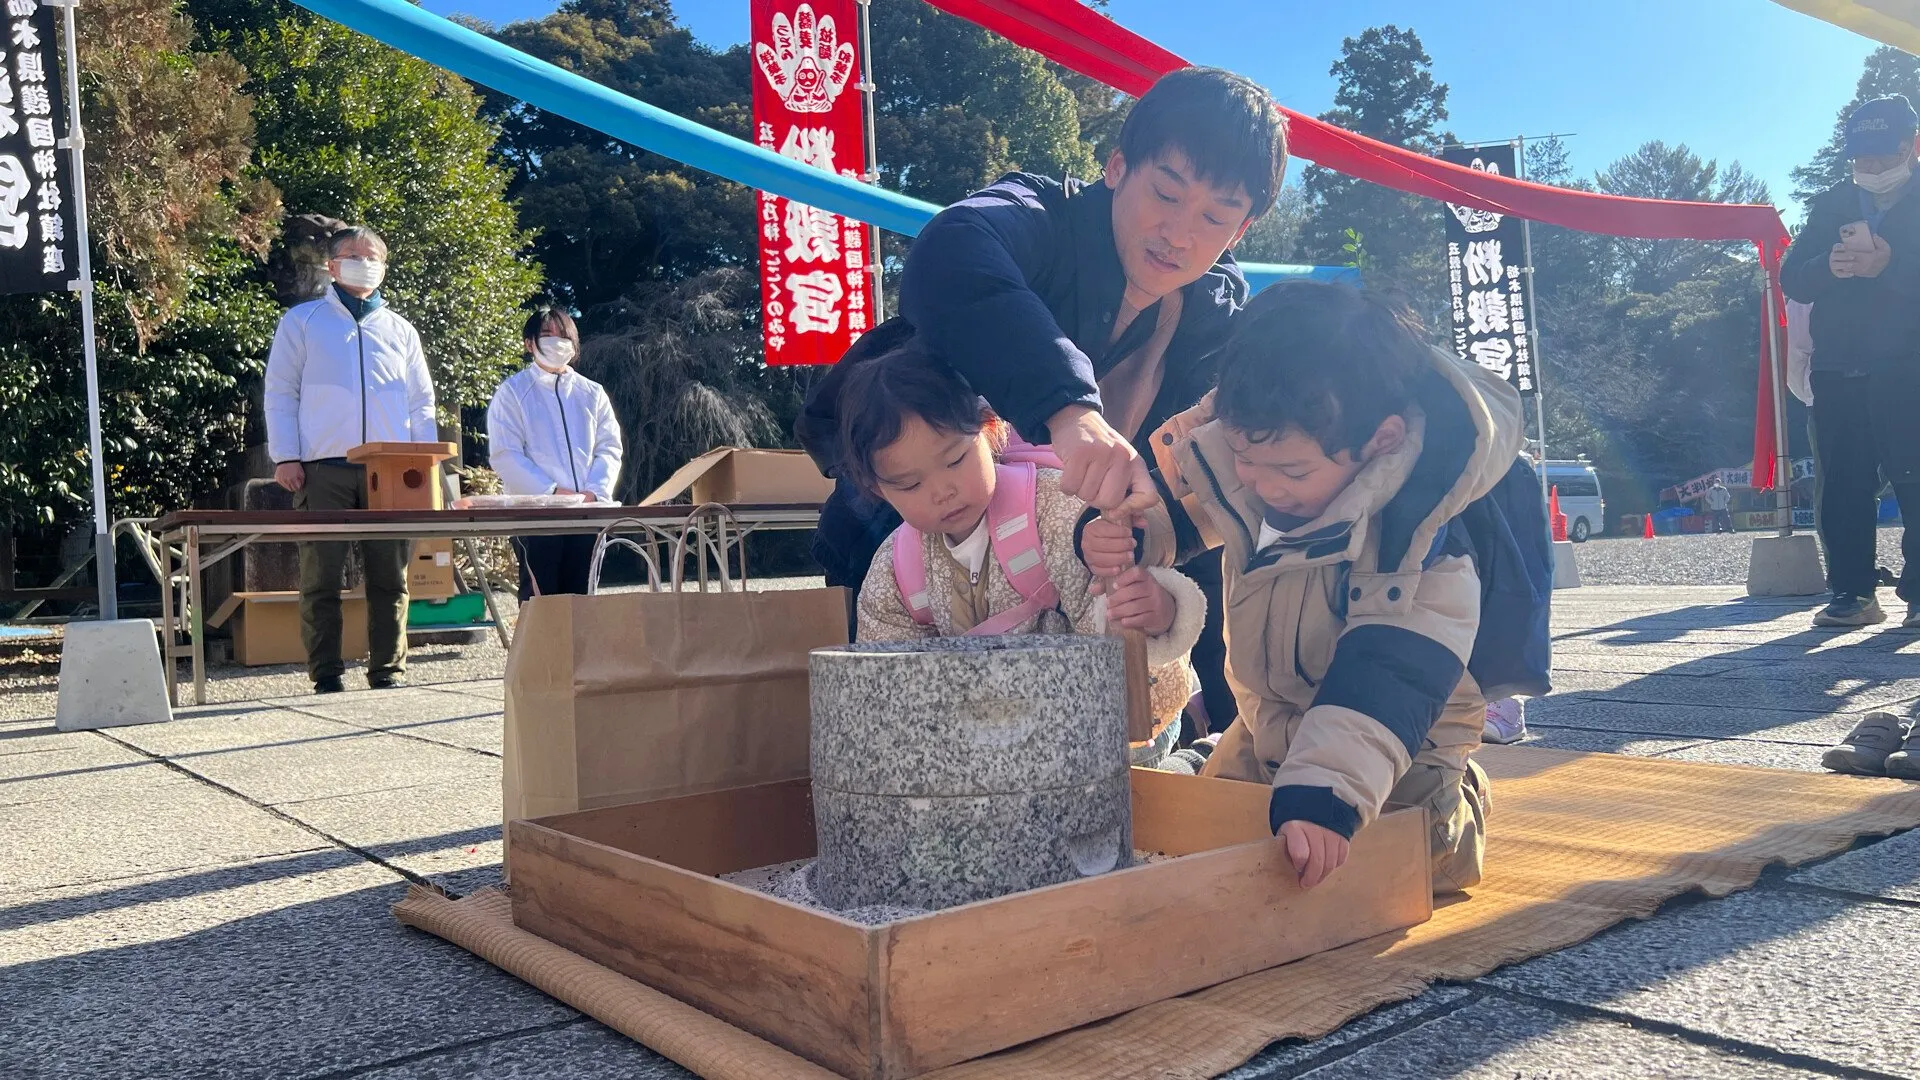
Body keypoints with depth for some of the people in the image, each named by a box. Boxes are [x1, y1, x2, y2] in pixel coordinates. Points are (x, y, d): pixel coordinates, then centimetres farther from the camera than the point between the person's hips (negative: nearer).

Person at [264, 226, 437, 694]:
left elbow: (422, 403, 19)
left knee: (390, 577, 1)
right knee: (321, 577, -3)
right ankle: (325, 675, 3)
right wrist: (285, 457, -2)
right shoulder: (302, 321, 14)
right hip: (323, 469, -2)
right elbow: (280, 392, 9)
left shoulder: (400, 330, 21)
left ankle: (388, 670, 8)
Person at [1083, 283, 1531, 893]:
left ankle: (1457, 806, 14)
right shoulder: (1225, 444, -20)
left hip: (1396, 735, -5)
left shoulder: (1423, 538, -36)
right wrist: (1118, 536, -22)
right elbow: (1178, 504, 1)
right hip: (1267, 720, 6)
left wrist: (1323, 793, -56)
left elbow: (1386, 680, -42)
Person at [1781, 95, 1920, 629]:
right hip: (1836, 372, 3)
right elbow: (1791, 278, 4)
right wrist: (1829, 267, -16)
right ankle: (1852, 593, 6)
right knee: (1844, 488, 2)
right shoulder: (1829, 206, 13)